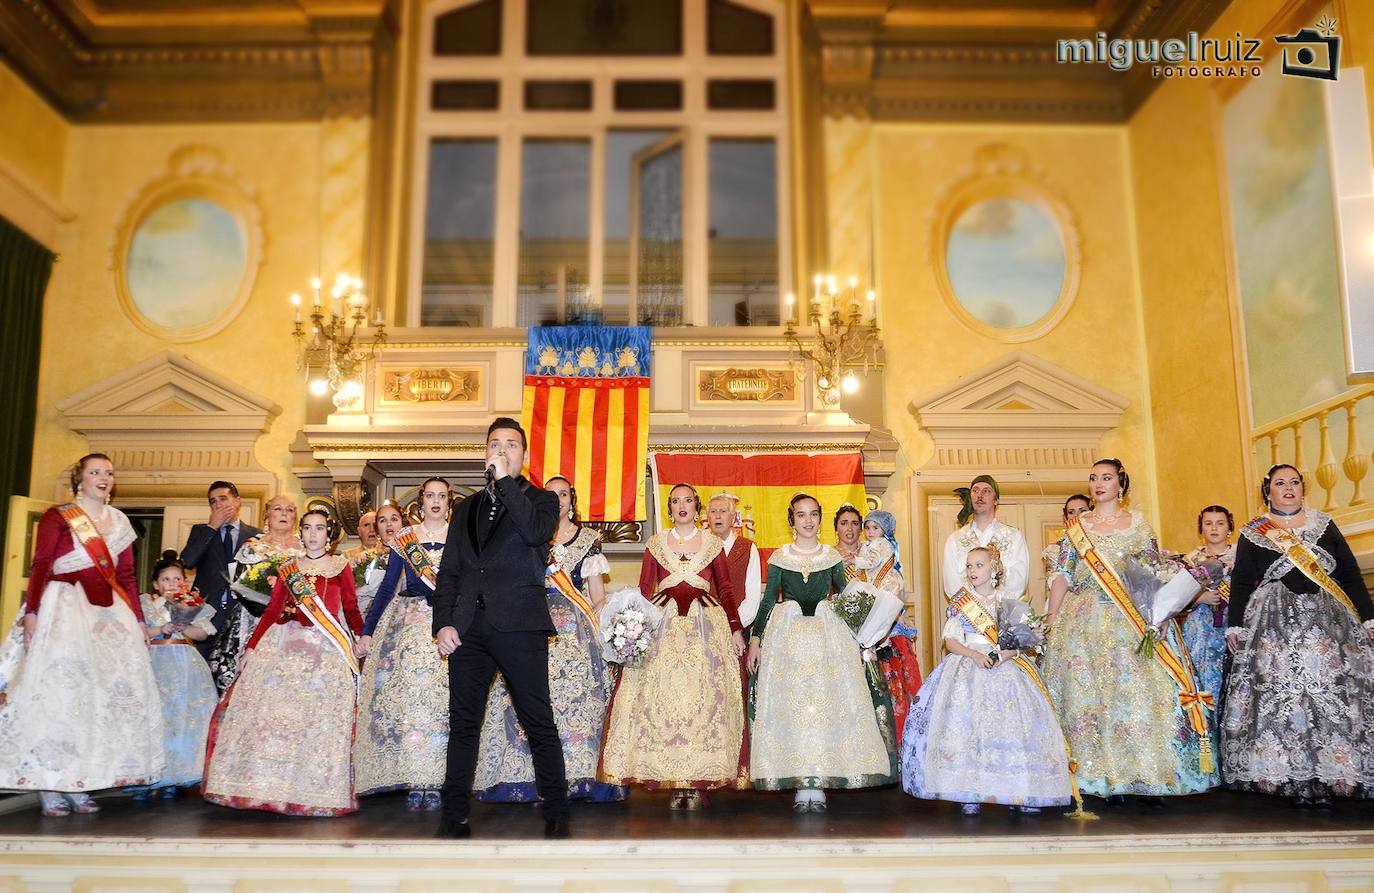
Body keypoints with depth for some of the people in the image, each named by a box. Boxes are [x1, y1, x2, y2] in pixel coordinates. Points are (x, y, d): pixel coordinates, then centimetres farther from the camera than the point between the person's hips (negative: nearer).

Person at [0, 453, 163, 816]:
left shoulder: (120, 522, 16)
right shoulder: (57, 516, 2)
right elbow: (40, 567, -7)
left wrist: (138, 619, 10)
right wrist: (31, 612, -18)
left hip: (110, 612, 5)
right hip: (66, 607, -5)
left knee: (108, 689, 0)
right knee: (59, 688, -7)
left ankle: (79, 785, 7)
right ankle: (50, 788, -2)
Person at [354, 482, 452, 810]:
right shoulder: (404, 538, 9)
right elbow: (387, 587, 7)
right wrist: (367, 632, 2)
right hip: (408, 624, 1)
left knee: (441, 698, -7)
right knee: (405, 694, -7)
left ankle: (434, 782, -2)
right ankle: (413, 781, -1)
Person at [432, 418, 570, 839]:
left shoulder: (541, 500, 10)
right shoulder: (466, 508, 21)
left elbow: (536, 532, -14)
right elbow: (449, 571, 16)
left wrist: (506, 481, -10)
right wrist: (443, 623, 3)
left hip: (519, 627, -4)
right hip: (468, 628, 4)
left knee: (539, 724, -2)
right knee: (463, 724, 7)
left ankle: (555, 813, 7)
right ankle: (455, 814, 14)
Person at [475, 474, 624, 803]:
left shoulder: (588, 538, 12)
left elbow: (598, 594, 11)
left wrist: (600, 625, -2)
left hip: (576, 627, 0)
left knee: (576, 691, -9)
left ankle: (578, 772, -4)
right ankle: (529, 775, -3)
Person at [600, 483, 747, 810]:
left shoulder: (712, 543, 11)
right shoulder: (656, 543, 12)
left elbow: (726, 589, 9)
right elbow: (643, 589, 8)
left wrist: (736, 629, 0)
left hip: (706, 624, 0)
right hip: (663, 624, 1)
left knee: (703, 695, -7)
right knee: (662, 695, -7)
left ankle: (700, 782, -3)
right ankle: (673, 783, -2)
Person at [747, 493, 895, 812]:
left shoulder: (832, 557, 7)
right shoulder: (779, 557, 4)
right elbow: (767, 600, 4)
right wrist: (755, 639, -2)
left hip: (829, 635, 1)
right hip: (787, 635, -1)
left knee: (828, 703, -4)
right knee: (791, 705, -4)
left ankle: (818, 785, 2)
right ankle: (802, 787, 0)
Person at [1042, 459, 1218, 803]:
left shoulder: (1138, 523, 8)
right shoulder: (1076, 525, 10)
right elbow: (1062, 575, 7)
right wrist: (1052, 619, 0)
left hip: (1130, 620, -1)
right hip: (1084, 621, 1)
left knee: (1136, 693, -6)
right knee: (1090, 694, -2)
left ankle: (1147, 777, 1)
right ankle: (1106, 777, 4)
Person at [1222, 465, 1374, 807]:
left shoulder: (1324, 525, 12)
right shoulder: (1252, 534, 7)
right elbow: (1240, 583, 7)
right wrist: (1235, 625, 1)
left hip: (1328, 620, 2)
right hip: (1275, 623, -2)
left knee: (1336, 693, -5)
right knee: (1281, 696, -8)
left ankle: (1329, 775, 0)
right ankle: (1297, 780, -3)